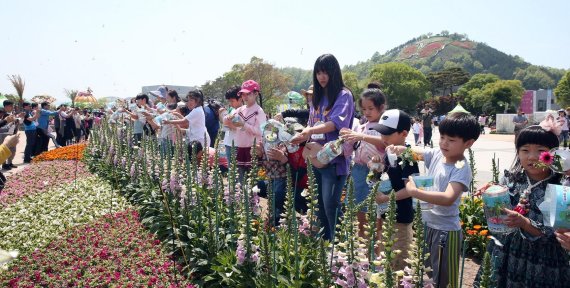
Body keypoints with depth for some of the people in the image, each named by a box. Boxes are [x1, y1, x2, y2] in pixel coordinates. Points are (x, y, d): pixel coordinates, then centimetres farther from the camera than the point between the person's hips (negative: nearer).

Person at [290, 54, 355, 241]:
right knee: (320, 204, 12)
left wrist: (310, 131, -34)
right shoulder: (317, 97, 16)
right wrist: (303, 135, -5)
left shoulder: (343, 95, -5)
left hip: (335, 159, -7)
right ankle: (324, 241, 25)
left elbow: (336, 123, -20)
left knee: (330, 204, -10)